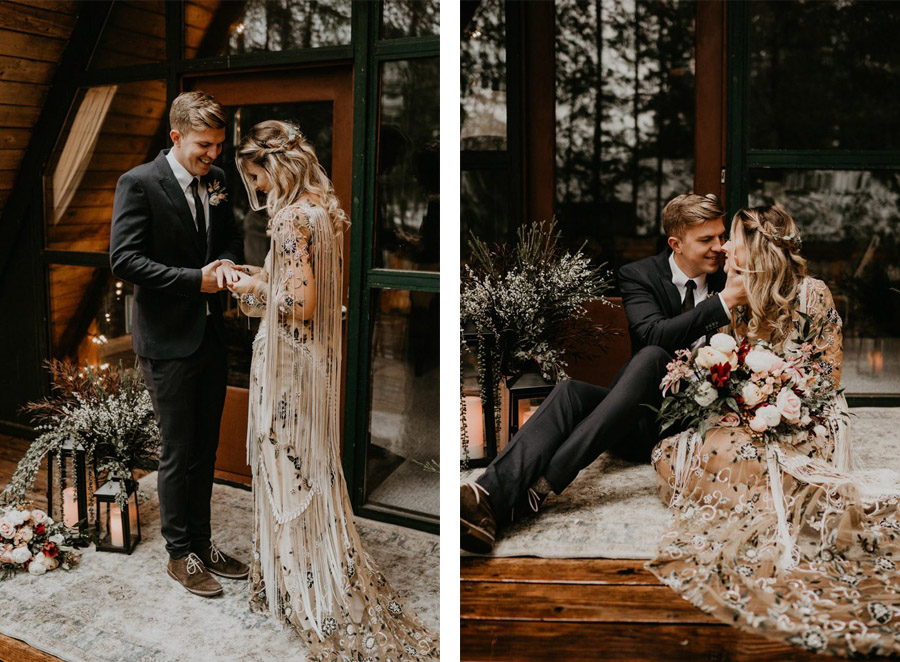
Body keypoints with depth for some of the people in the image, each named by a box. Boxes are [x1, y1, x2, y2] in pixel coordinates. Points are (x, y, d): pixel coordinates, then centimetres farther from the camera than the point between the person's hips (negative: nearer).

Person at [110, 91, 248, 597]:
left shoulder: (216, 180, 8)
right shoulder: (139, 184, -12)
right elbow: (124, 260, -17)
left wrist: (228, 261, -5)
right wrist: (195, 280, -20)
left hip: (211, 335, 6)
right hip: (168, 341, -6)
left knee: (206, 449, 15)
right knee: (178, 454, 3)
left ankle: (202, 543, 29)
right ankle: (180, 554, 19)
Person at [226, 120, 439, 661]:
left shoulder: (291, 218, -21)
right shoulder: (326, 208, 7)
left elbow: (299, 302, -25)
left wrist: (254, 289, -10)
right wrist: (266, 278, 11)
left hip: (289, 361, -9)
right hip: (318, 355, 9)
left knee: (290, 472, 4)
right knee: (312, 467, 18)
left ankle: (309, 596, 18)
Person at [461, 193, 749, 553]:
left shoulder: (727, 282, 12)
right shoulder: (639, 275, 6)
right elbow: (652, 334, -14)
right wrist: (722, 303, -19)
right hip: (641, 420, 1)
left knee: (651, 358, -32)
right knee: (570, 391, -31)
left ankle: (547, 481, -43)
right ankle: (490, 499, -53)